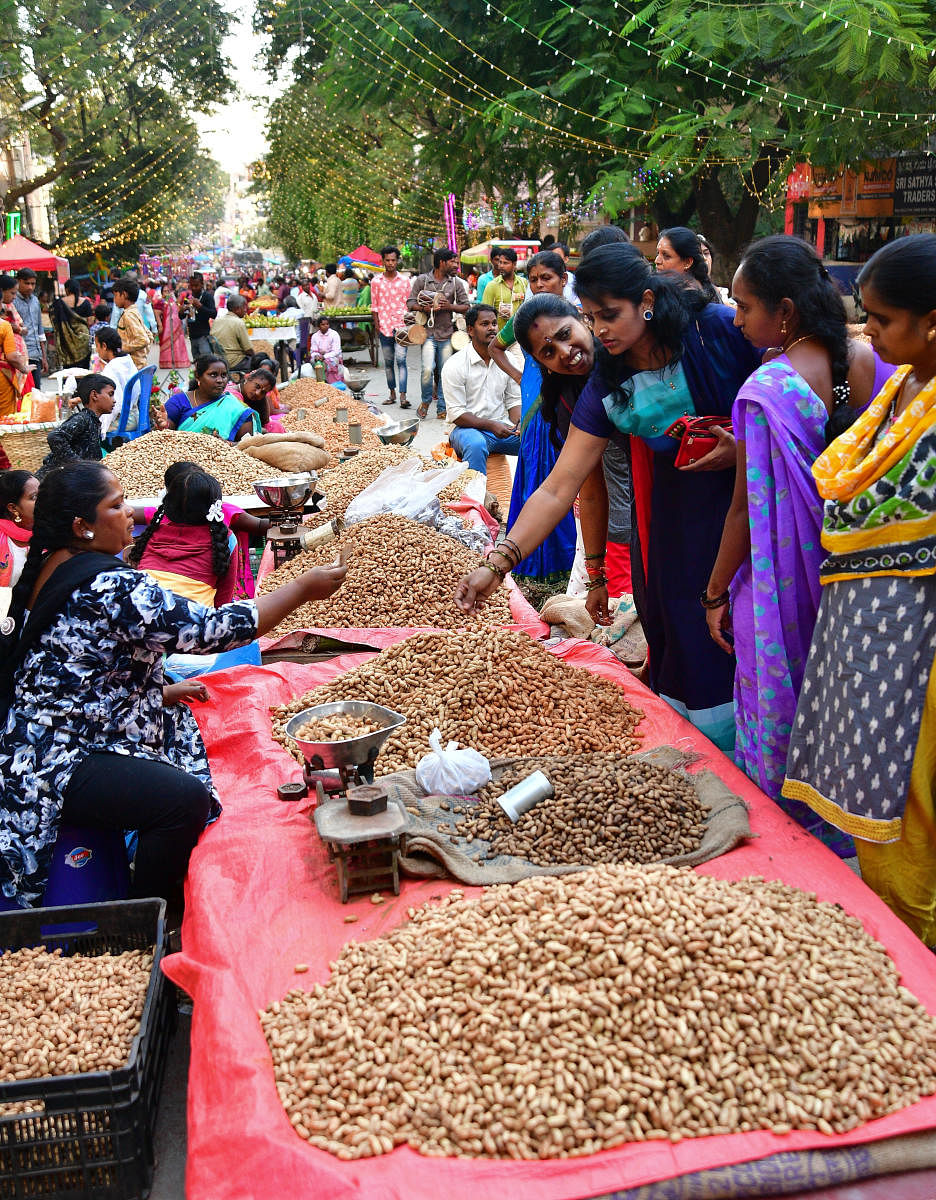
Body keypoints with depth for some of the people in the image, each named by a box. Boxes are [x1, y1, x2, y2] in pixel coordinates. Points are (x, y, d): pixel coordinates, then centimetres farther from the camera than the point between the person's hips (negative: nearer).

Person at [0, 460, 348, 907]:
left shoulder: (47, 567, 7)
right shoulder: (109, 587, -25)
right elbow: (211, 629, -25)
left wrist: (163, 688, 15)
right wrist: (303, 588, -16)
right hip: (57, 766, -12)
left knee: (178, 723, 23)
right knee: (186, 798, -26)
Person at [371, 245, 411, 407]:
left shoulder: (404, 281, 5)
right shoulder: (376, 281, 6)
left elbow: (409, 304, 8)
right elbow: (374, 306, 9)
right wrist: (377, 325, 2)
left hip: (401, 325, -2)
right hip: (384, 327, 2)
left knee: (401, 360, -13)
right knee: (388, 362, 9)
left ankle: (403, 395, -18)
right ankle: (392, 393, 20)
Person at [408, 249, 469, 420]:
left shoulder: (456, 282, 9)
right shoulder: (422, 280, 3)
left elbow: (465, 306, 9)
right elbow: (410, 303, 2)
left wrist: (449, 306, -9)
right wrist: (426, 308, -15)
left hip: (447, 334, 3)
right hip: (428, 332, -3)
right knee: (428, 369, -17)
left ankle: (442, 408, 13)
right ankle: (425, 401, 8)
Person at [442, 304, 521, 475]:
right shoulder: (455, 365, -8)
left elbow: (514, 400, 13)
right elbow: (456, 413, -11)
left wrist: (519, 423, -9)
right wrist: (491, 425, -22)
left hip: (502, 427, 5)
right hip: (467, 428, -5)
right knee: (476, 445, -39)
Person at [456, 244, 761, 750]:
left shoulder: (721, 330, -9)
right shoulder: (607, 386, -1)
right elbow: (557, 489, -3)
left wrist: (745, 447, -20)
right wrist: (497, 565, -10)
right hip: (672, 533, 3)